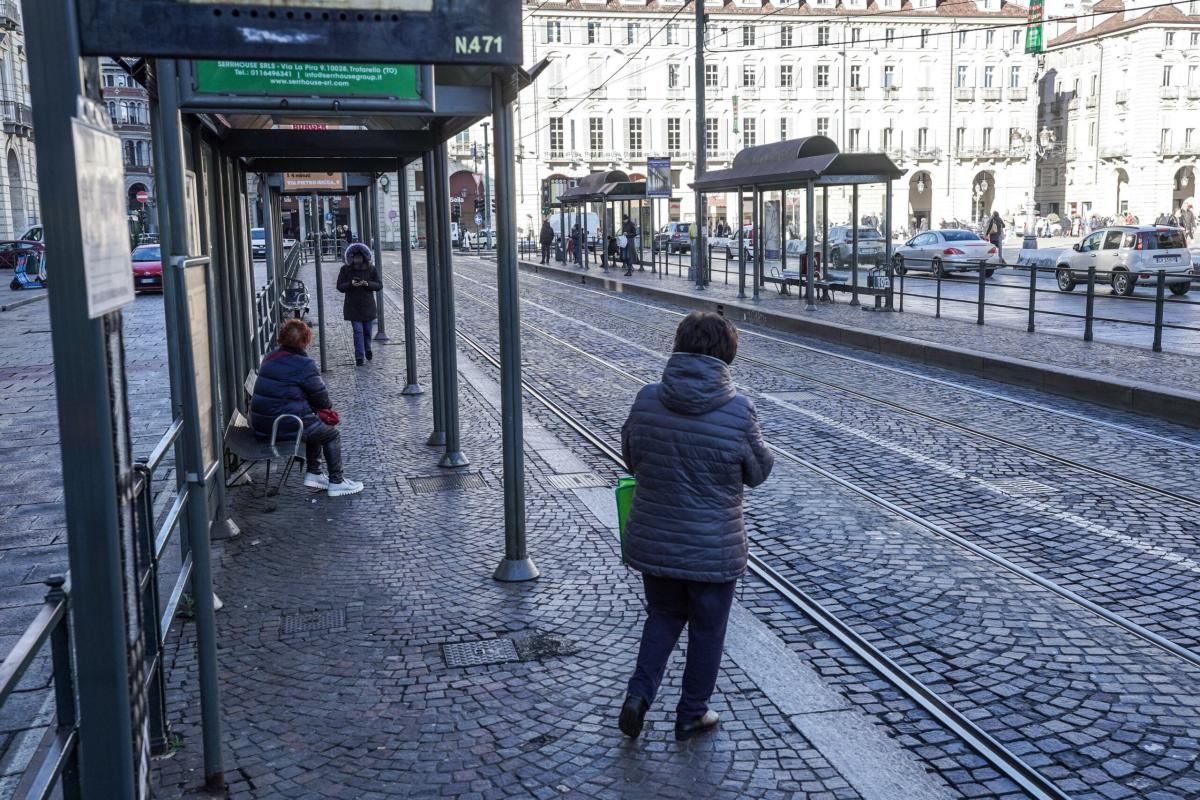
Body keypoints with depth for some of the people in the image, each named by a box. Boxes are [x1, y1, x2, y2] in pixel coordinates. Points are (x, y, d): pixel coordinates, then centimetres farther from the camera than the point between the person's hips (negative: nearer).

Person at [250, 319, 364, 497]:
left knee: (315, 424, 29)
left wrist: (317, 408, 13)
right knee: (332, 434, 11)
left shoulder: (270, 357, 12)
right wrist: (326, 407, 17)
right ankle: (336, 482, 14)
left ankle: (313, 473, 31)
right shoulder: (304, 364, -14)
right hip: (285, 426, -8)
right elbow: (322, 397, -8)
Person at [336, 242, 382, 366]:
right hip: (353, 306, -1)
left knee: (368, 330, 12)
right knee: (358, 330, -8)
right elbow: (340, 286, -1)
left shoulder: (371, 269, 0)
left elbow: (379, 286, -1)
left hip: (368, 305, 2)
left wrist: (368, 284, -21)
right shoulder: (345, 269, -2)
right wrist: (351, 284, -21)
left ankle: (367, 349, 38)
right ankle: (359, 356, -6)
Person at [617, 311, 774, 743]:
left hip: (652, 542, 3)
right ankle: (692, 714, 30)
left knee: (662, 615, 25)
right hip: (712, 550, -3)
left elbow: (631, 459, 5)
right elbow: (759, 471, -6)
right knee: (706, 630, 16)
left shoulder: (647, 399, -9)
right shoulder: (738, 409, -19)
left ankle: (639, 692, 11)